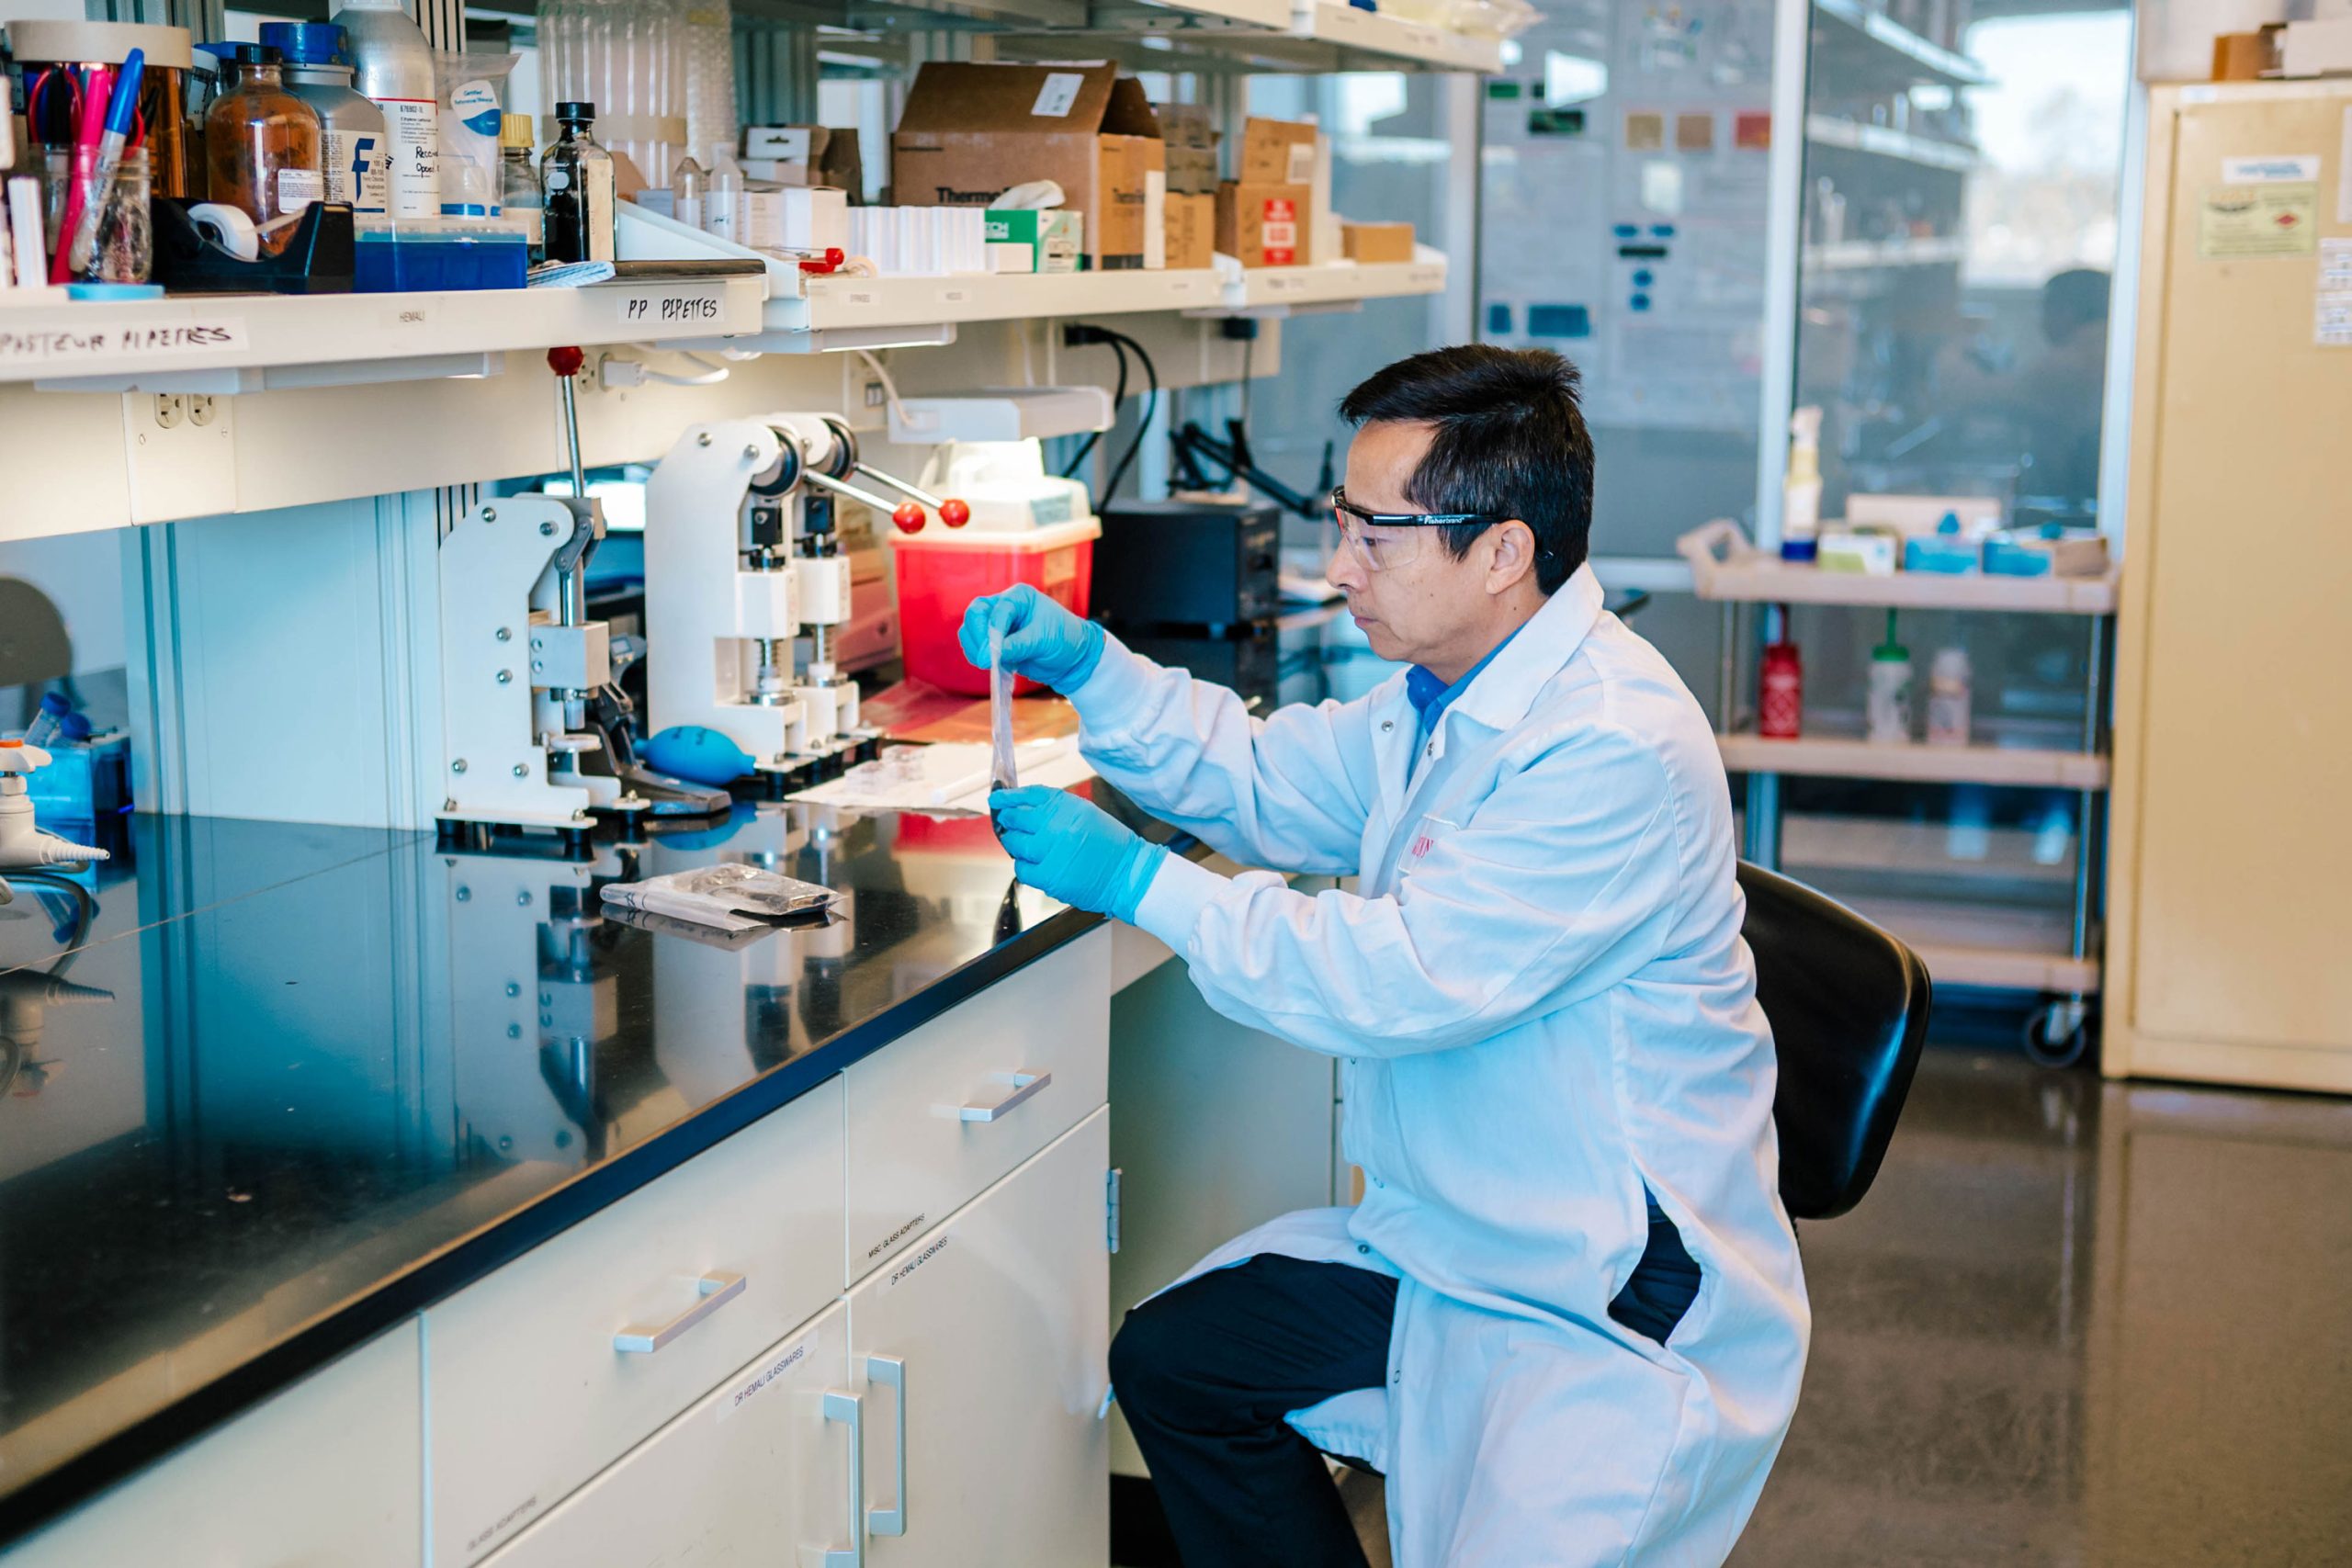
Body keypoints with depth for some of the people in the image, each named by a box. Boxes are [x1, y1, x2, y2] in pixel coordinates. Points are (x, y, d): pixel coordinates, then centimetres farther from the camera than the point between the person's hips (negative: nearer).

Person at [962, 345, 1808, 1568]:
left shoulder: (1617, 747, -26)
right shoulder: (1443, 700, 5)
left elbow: (1400, 981, -28)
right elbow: (1266, 783, 21)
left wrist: (1136, 881, -21)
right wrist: (1085, 662, 7)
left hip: (1619, 1307, -9)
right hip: (1449, 1241, 9)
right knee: (1170, 1359, 11)